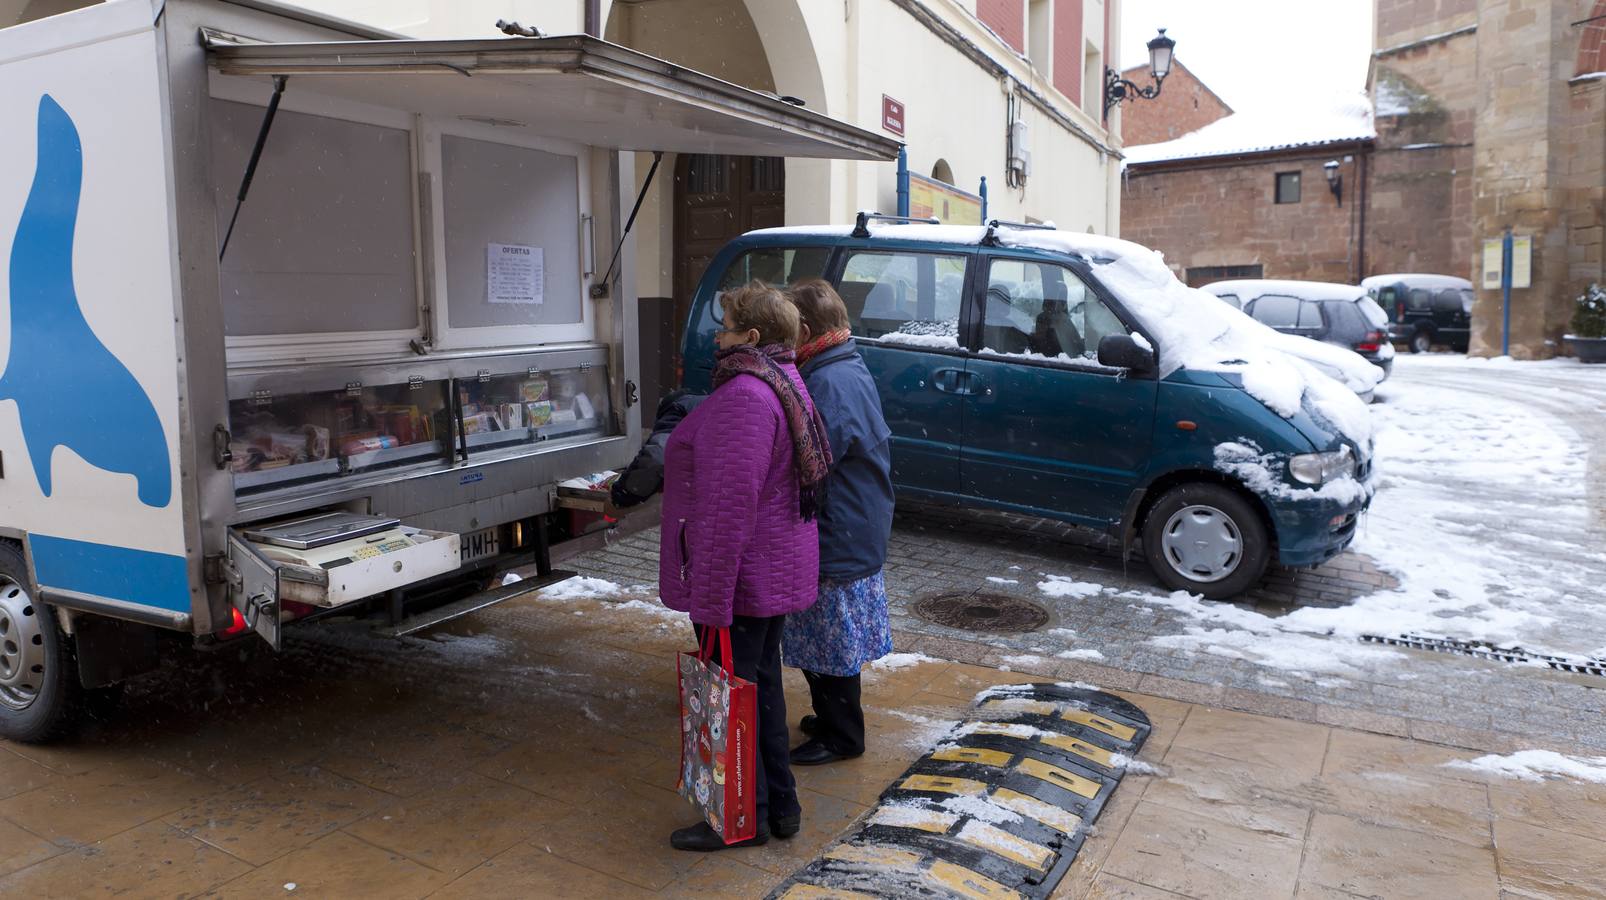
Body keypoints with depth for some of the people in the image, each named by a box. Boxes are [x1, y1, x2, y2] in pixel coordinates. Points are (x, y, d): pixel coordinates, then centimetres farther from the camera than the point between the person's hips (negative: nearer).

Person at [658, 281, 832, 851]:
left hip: (741, 575, -10)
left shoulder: (743, 398, -23)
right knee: (762, 686, 21)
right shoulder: (783, 385, 10)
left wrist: (712, 603, -25)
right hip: (777, 570, 10)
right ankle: (781, 806, 34)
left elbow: (729, 509, -28)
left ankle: (745, 818, 22)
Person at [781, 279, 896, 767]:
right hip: (856, 535, 10)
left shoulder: (830, 383, -23)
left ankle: (840, 736, 19)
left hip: (838, 540, -10)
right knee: (830, 637, 21)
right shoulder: (850, 370, 10)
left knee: (830, 640, 4)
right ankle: (833, 716, 36)